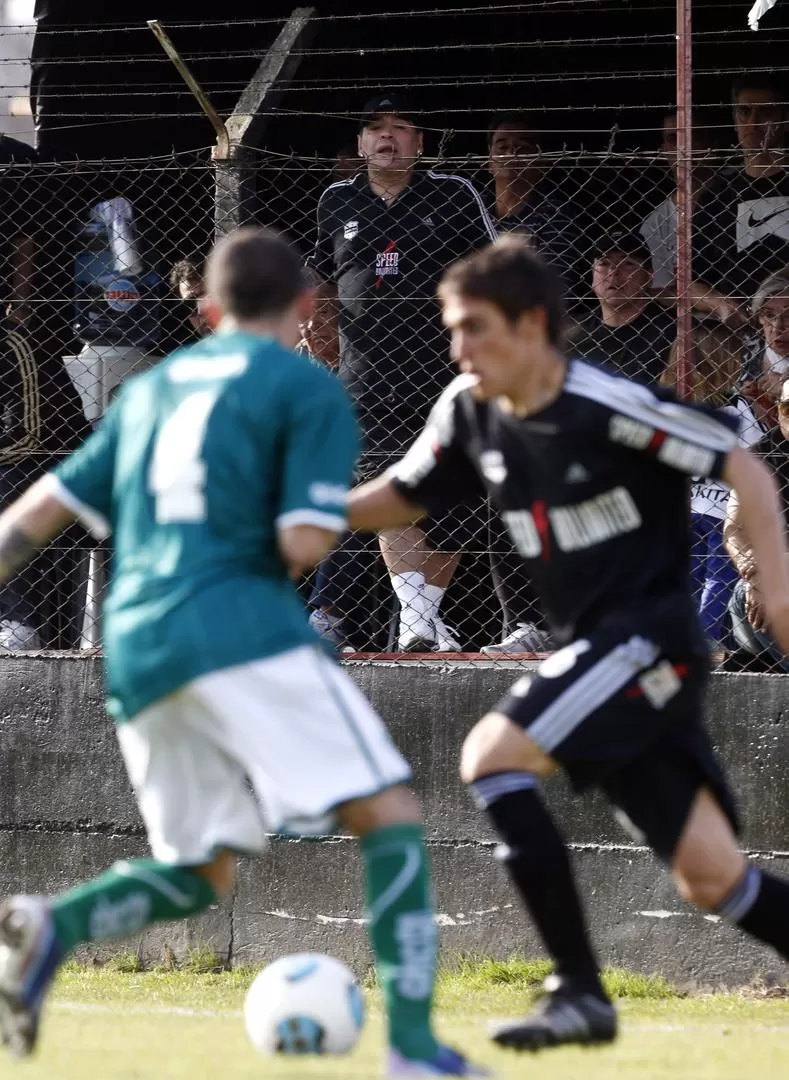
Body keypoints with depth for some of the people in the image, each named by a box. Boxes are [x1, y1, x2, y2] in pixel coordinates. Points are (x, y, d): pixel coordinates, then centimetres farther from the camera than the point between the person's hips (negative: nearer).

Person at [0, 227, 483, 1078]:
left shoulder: (150, 388, 21)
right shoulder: (309, 389, 2)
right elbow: (304, 541, -8)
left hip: (134, 648, 6)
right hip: (240, 629, -6)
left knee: (201, 873, 18)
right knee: (390, 814, -3)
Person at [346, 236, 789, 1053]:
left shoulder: (610, 406, -16)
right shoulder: (470, 411, 4)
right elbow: (401, 497, 17)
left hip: (650, 639, -7)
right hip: (592, 649, 7)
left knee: (490, 755, -20)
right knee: (711, 878, 4)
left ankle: (579, 993, -17)